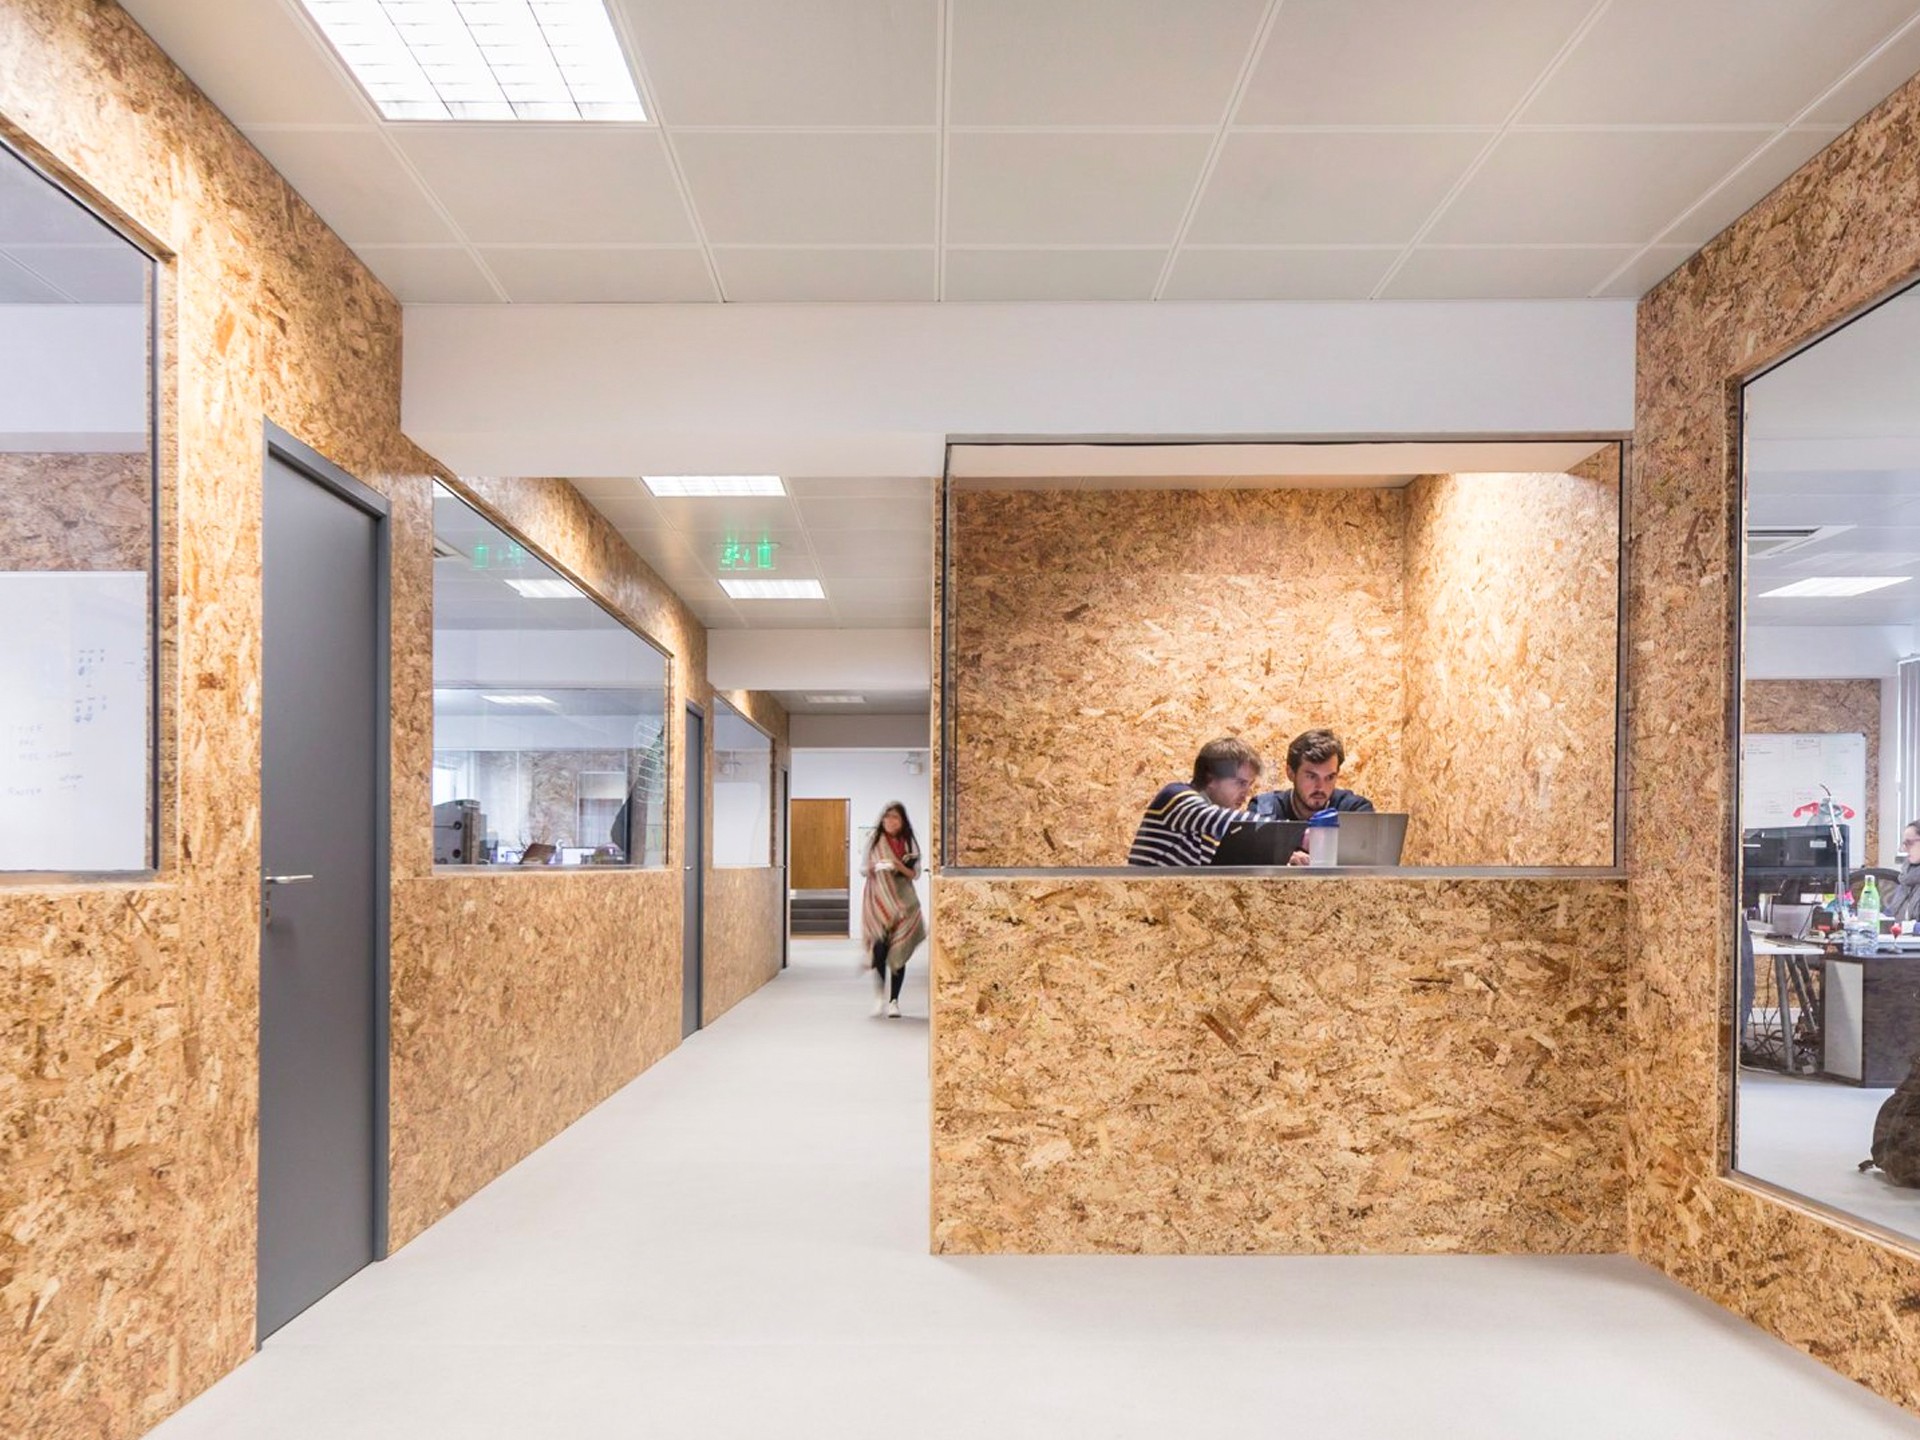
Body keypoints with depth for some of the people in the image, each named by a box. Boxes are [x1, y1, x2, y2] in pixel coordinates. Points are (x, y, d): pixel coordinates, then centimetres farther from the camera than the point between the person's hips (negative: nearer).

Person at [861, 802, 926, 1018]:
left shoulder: (909, 844, 5)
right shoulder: (874, 842, 5)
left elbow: (916, 874, 4)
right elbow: (862, 868, 8)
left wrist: (900, 867, -15)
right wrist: (872, 868, -14)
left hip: (902, 901, 1)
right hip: (878, 900, -1)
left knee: (898, 952, 0)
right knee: (880, 944, -17)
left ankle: (894, 1000, 10)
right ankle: (880, 992, 3)